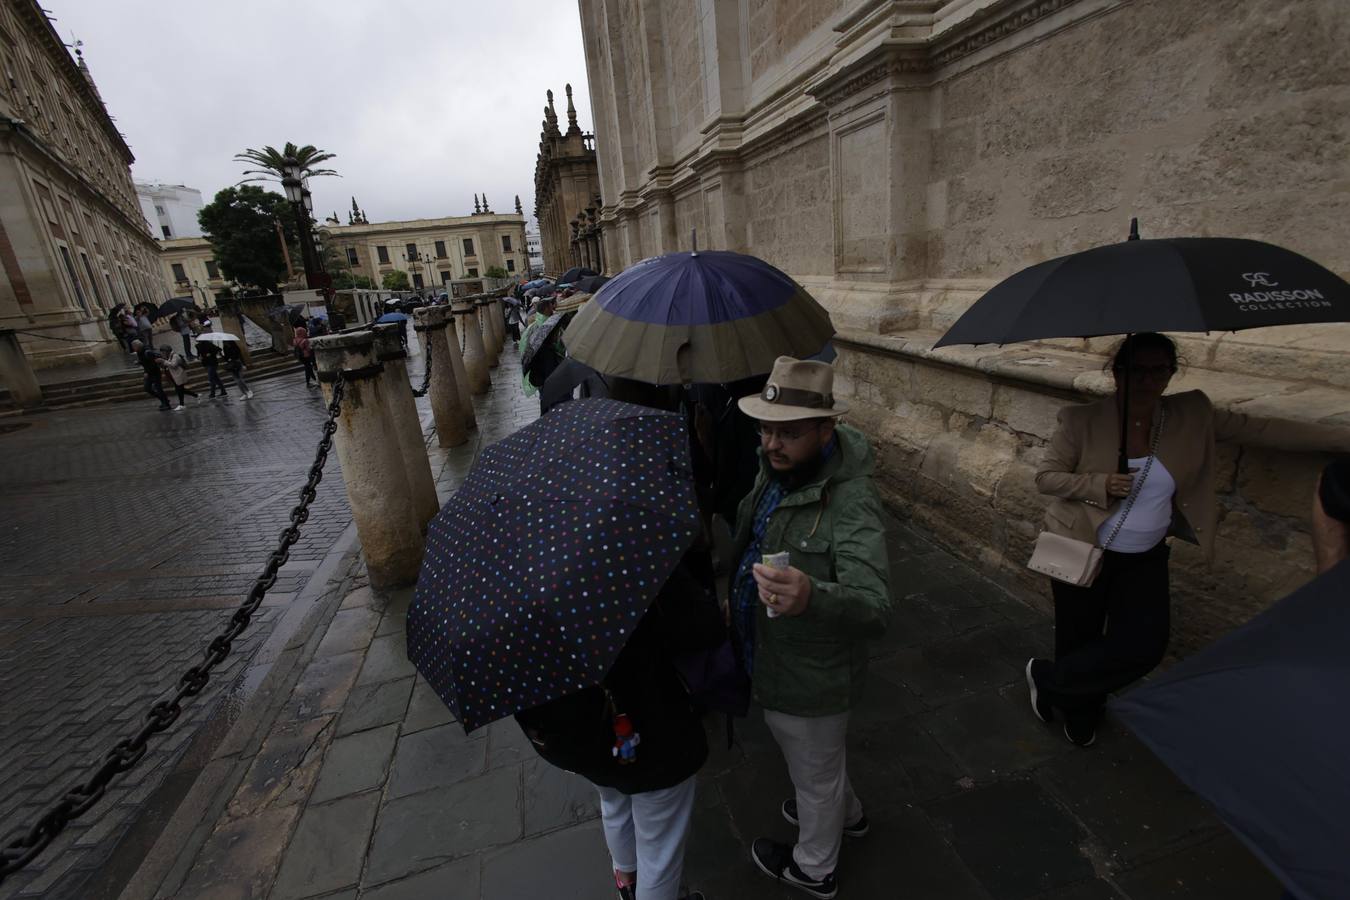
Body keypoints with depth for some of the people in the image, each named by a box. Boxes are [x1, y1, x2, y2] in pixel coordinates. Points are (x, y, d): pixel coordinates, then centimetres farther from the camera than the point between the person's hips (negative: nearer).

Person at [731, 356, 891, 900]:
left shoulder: (851, 500, -33)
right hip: (776, 660, 8)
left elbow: (875, 609, -42)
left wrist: (812, 596, -61)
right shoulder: (775, 470, -7)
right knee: (812, 759, 34)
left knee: (814, 773, 22)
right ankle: (845, 814, 64)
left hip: (809, 677, -8)